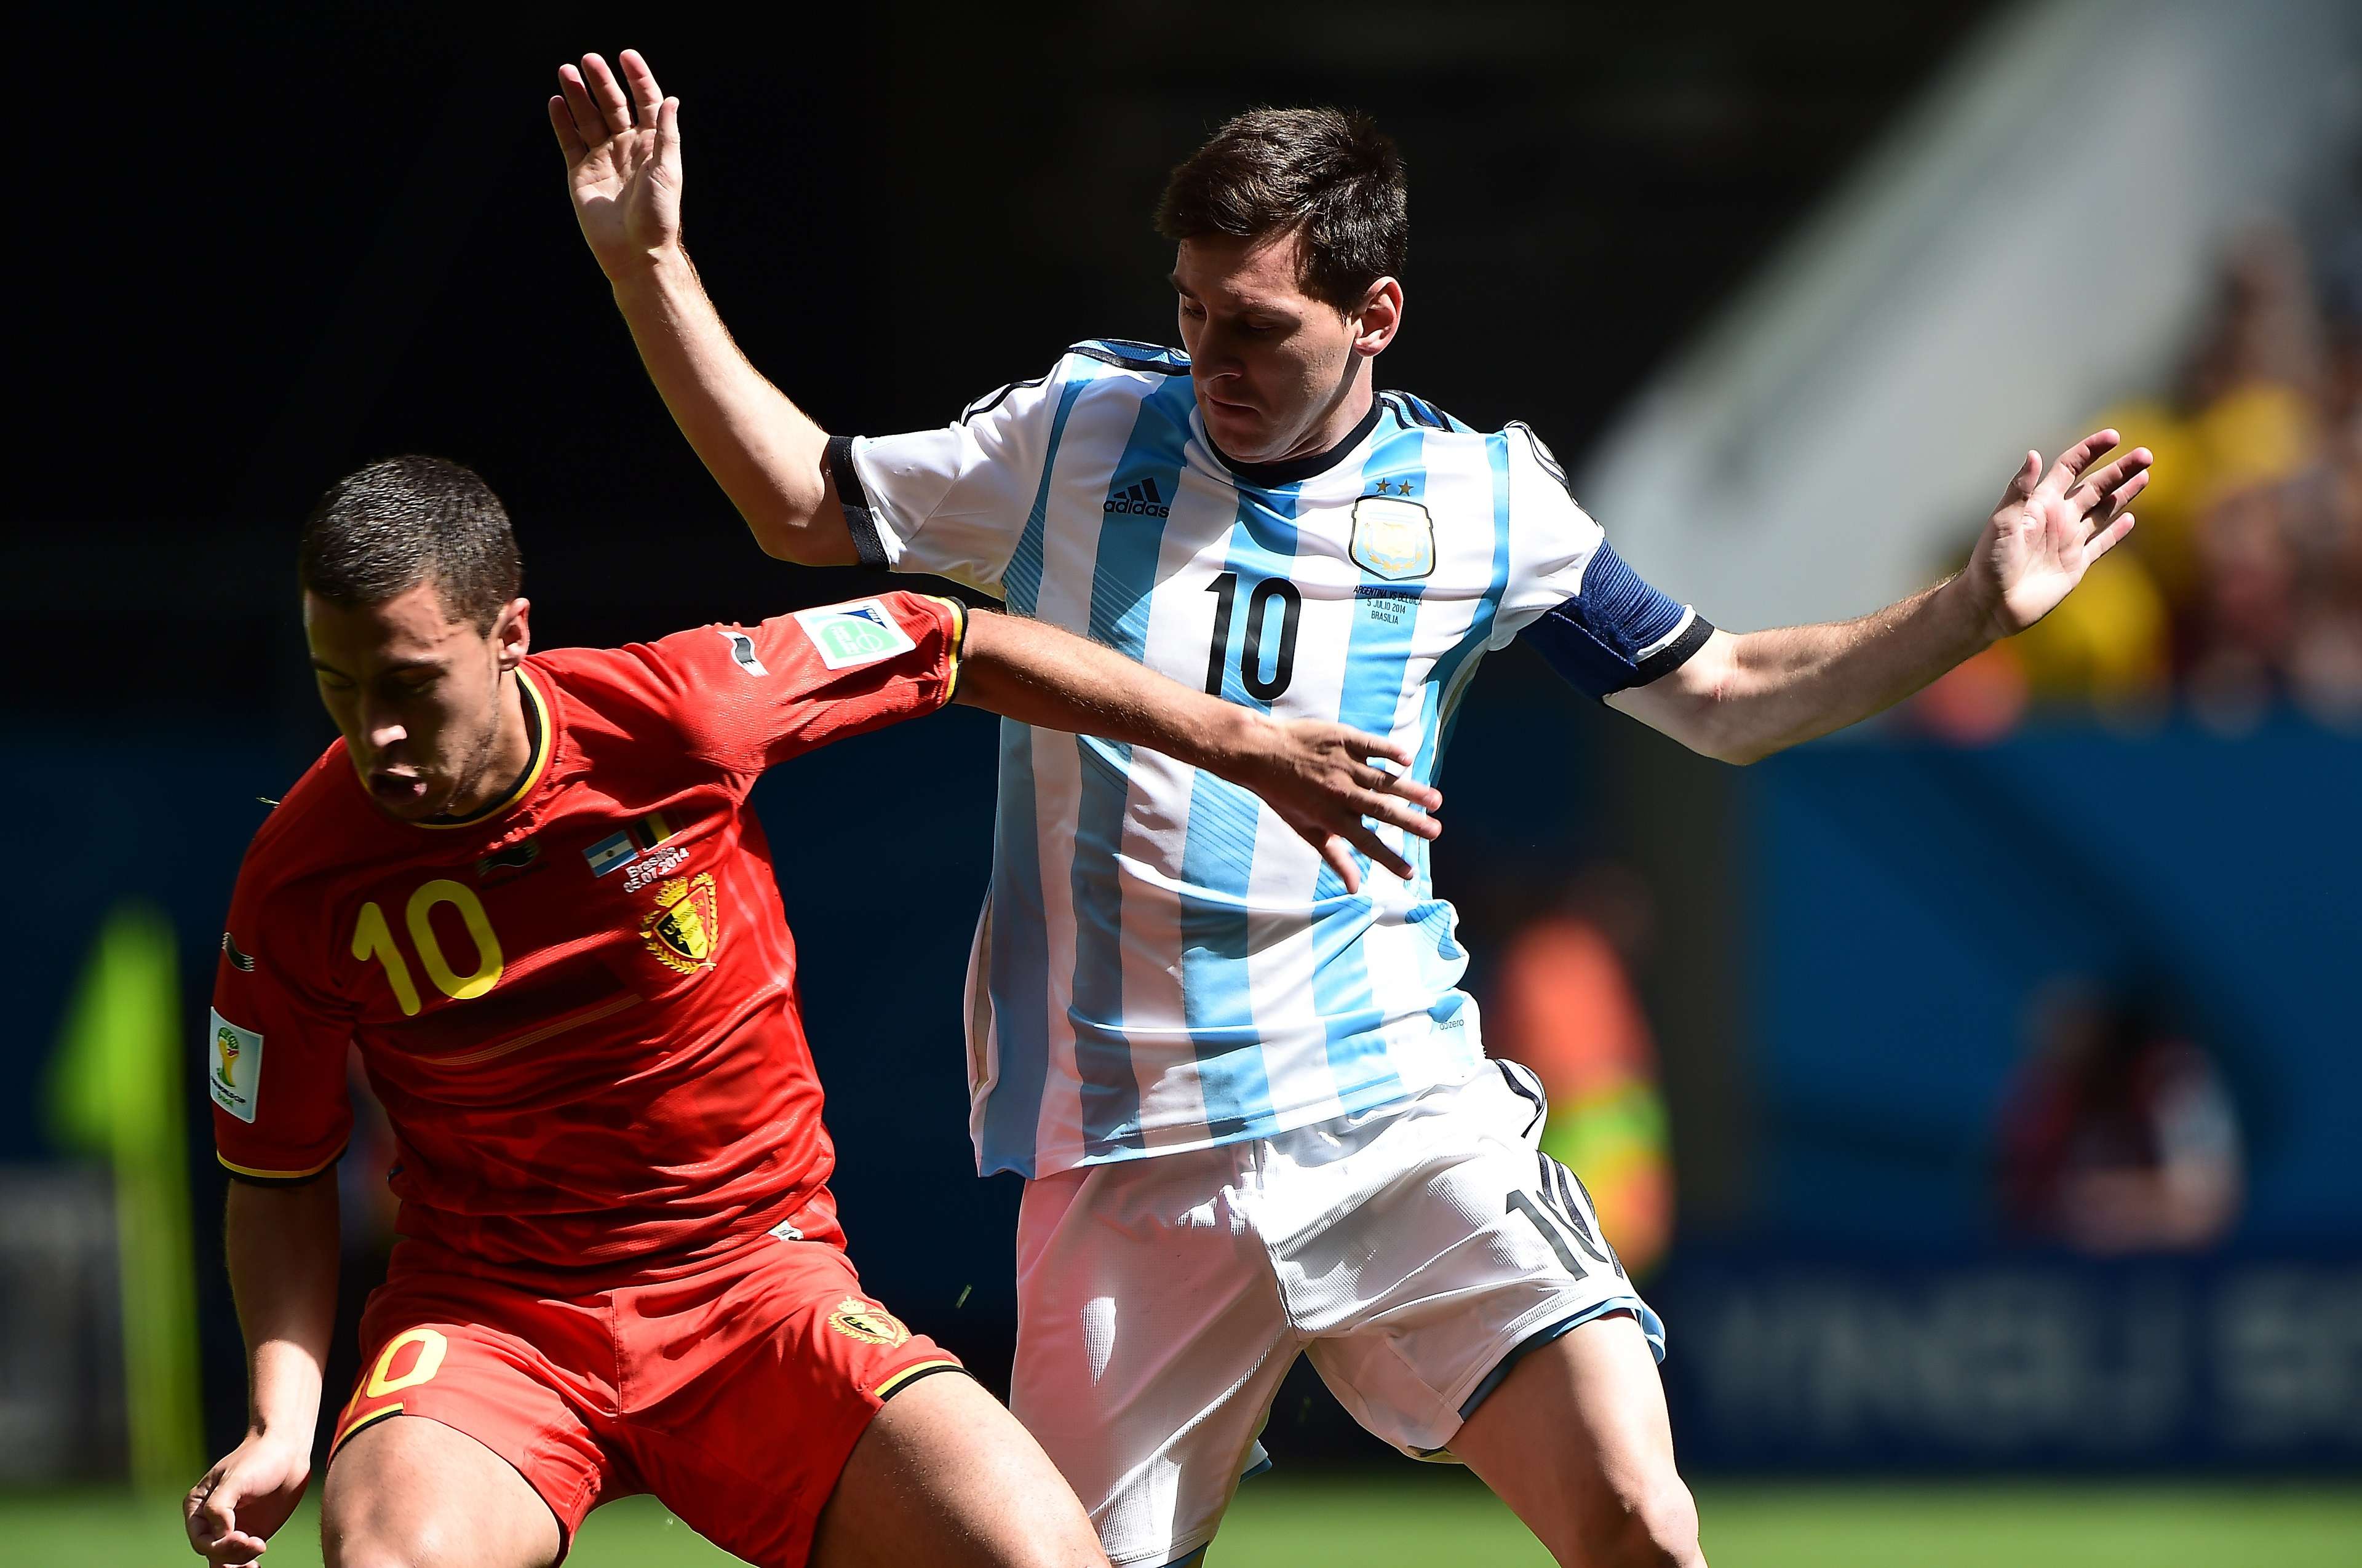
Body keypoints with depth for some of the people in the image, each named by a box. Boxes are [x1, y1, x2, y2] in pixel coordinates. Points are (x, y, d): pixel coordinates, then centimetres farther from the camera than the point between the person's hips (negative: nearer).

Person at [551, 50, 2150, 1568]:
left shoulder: (1483, 501, 5)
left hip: (1405, 1113, 0)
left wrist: (1976, 609, 4)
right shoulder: (1077, 432, 5)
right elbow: (805, 506, 17)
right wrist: (651, 261, 9)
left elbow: (1722, 696, 15)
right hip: (1131, 1162, 0)